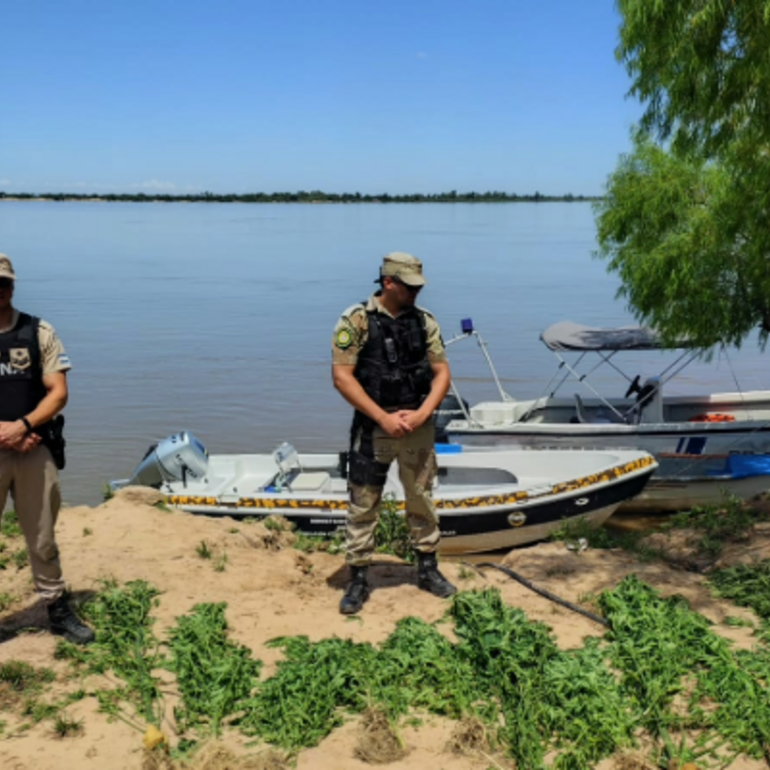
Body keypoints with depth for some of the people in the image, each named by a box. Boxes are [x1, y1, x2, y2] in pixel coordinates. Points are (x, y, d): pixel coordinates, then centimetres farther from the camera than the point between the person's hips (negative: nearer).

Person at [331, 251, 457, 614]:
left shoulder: (424, 321, 3)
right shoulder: (356, 320, -9)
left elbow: (441, 373, 4)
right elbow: (341, 377, -13)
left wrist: (422, 413, -12)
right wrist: (383, 418, -16)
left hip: (417, 425, 4)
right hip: (372, 426, -3)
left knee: (422, 499, 14)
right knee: (362, 505, 4)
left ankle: (428, 569, 29)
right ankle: (358, 580, 15)